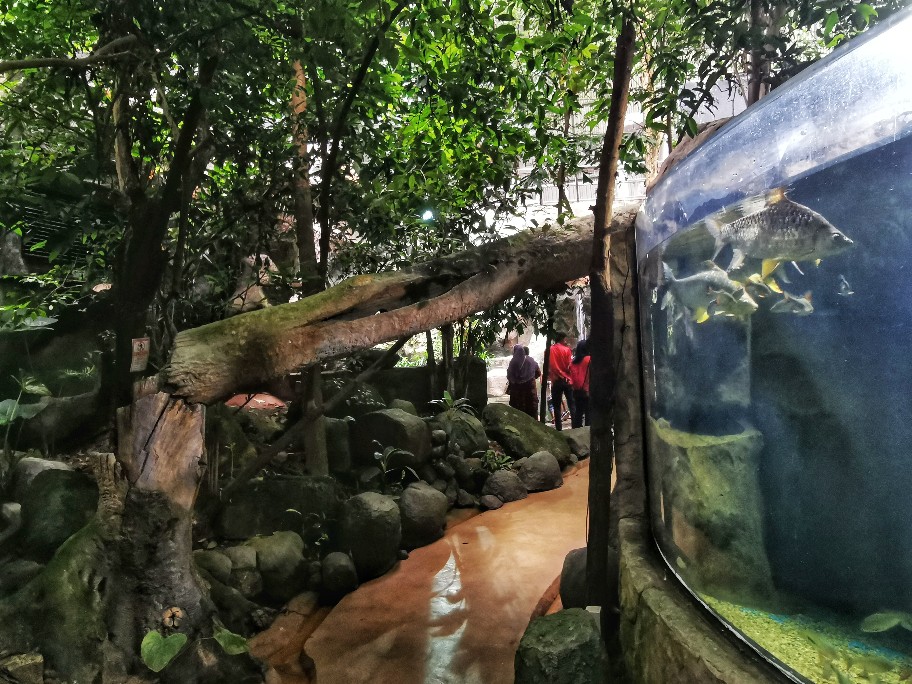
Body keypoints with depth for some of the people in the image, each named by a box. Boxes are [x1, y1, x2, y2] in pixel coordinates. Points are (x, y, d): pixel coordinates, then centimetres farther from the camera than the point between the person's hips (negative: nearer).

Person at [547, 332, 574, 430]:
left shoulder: (549, 350, 0)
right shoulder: (566, 349, -5)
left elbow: (547, 366, -1)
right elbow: (569, 366, -8)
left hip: (556, 381, 1)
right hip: (567, 380, -1)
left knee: (556, 406, 7)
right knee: (571, 405, 5)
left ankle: (558, 428, 6)